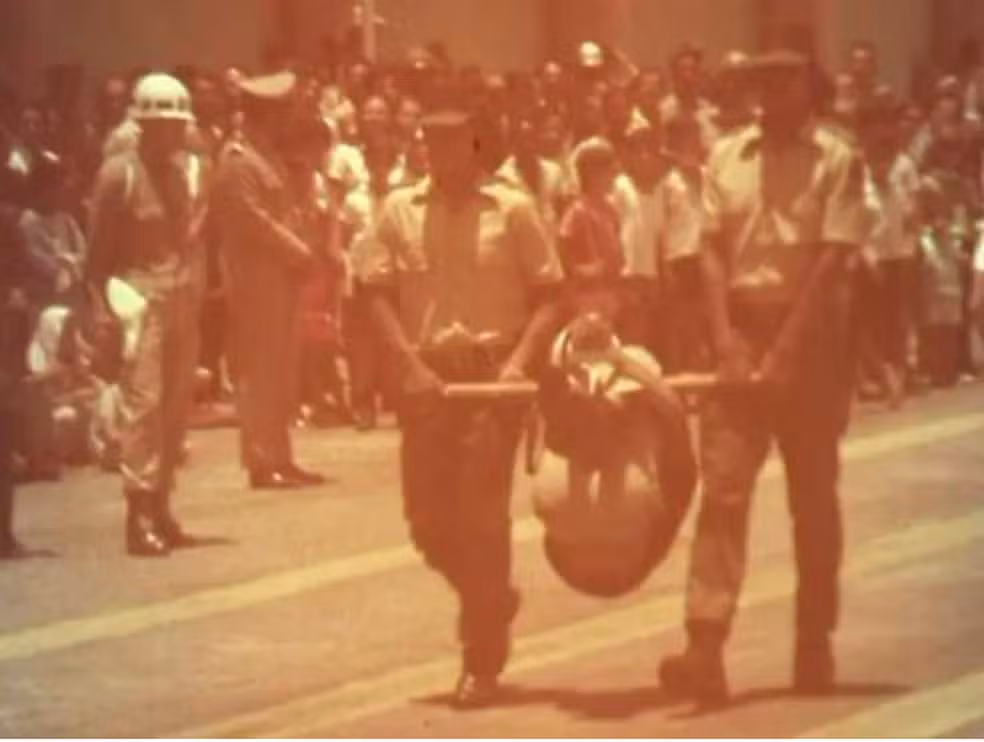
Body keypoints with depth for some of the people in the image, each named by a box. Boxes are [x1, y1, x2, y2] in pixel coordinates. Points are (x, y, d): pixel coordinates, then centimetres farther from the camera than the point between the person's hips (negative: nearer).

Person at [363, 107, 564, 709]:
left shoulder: (511, 208, 0)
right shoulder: (400, 209, 5)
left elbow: (548, 296, 0)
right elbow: (381, 294, 3)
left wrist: (520, 359, -13)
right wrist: (410, 365, -9)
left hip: (492, 372, -3)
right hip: (427, 375, 3)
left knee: (482, 516, -5)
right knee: (427, 518, 6)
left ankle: (483, 660, 3)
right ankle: (492, 599, 35)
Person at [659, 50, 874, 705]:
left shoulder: (838, 160, -5)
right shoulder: (727, 157, 6)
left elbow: (832, 262, -12)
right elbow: (713, 252, 2)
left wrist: (786, 351, -18)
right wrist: (726, 341, -10)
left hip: (811, 333, -2)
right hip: (742, 329, 2)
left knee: (813, 496, 7)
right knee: (723, 487, -8)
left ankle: (815, 645, 17)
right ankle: (705, 648, -15)